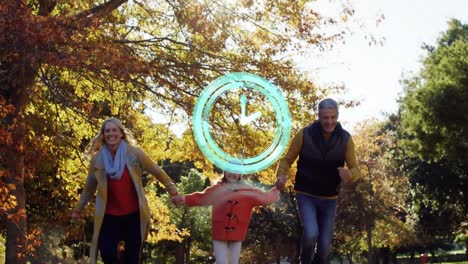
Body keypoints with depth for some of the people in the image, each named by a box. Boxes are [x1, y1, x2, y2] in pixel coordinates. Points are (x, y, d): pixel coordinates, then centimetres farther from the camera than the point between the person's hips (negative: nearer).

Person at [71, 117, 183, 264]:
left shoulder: (134, 153, -7)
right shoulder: (97, 159, -2)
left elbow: (157, 172, 2)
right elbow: (89, 187, 12)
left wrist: (173, 192, 6)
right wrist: (78, 209, 20)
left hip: (133, 214, -1)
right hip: (110, 215, 1)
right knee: (107, 252, -14)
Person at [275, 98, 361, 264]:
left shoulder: (345, 139, -7)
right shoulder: (305, 135, -13)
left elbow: (355, 169, -6)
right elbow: (287, 159, -2)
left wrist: (349, 175, -31)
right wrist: (281, 175, -23)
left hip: (329, 199, 3)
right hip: (306, 195, -3)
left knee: (325, 246, 4)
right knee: (311, 234, -25)